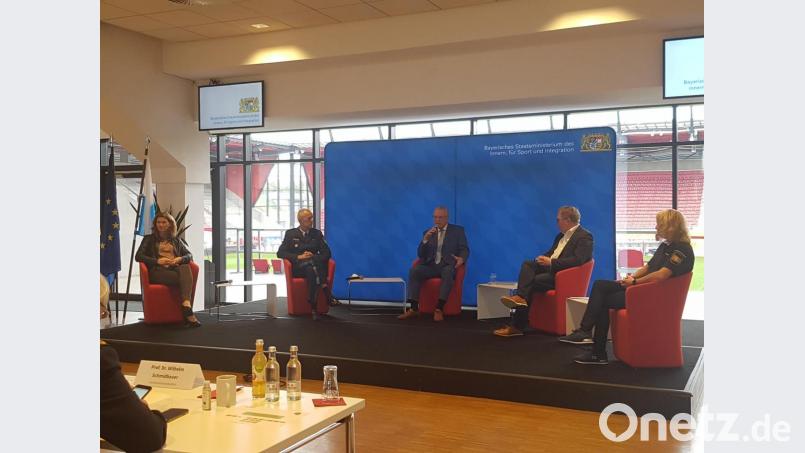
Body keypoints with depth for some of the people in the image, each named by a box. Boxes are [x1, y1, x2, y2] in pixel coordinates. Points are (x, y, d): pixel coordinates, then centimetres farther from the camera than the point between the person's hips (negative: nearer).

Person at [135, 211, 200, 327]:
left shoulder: (176, 240, 31)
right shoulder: (149, 239, 24)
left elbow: (189, 255, 21)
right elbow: (138, 256, 9)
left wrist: (180, 259, -4)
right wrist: (157, 261, -7)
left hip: (175, 268, 2)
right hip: (158, 271, -2)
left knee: (185, 268, -39)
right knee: (186, 279, -35)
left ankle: (186, 305, -57)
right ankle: (188, 312, -45)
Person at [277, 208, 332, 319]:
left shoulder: (317, 234, 15)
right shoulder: (291, 234, 10)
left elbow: (327, 253, 7)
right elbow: (280, 253, 1)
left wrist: (313, 257, -14)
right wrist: (298, 257, -14)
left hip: (315, 265, 2)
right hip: (298, 268, -2)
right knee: (311, 269, -38)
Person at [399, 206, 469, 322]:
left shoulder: (458, 230, 11)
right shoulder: (428, 232, 17)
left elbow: (465, 249, 2)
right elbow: (420, 254, 10)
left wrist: (461, 258, -23)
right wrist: (425, 239, -8)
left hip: (448, 266, -3)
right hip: (431, 266, 3)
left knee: (448, 272, -39)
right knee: (414, 271, -27)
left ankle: (439, 309, -41)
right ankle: (414, 309, -30)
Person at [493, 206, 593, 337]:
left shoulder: (585, 237, -7)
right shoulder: (561, 236, 22)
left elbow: (577, 260, -20)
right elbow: (550, 253, 25)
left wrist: (551, 262, -24)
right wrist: (543, 258, 0)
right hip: (550, 267, 8)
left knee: (533, 282, -26)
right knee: (527, 264, -17)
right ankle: (520, 297, -36)